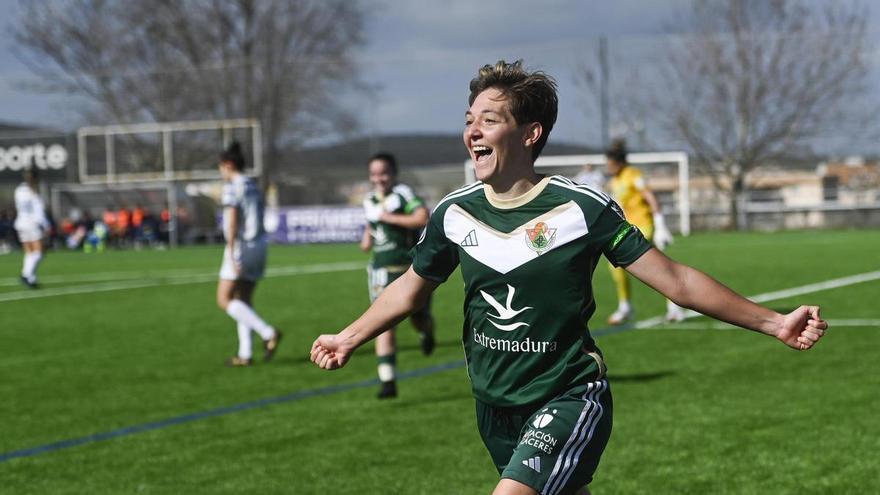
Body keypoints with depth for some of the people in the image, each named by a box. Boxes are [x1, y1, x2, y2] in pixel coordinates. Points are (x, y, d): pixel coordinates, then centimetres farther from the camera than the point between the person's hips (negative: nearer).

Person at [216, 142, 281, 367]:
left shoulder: (232, 187, -11)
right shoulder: (253, 187, 14)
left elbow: (232, 221, -19)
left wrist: (231, 253, -21)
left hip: (241, 246, -9)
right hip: (259, 245, 9)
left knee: (224, 300, -5)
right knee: (244, 301, 13)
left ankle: (268, 333, -17)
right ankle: (245, 354, 10)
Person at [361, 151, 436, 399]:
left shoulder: (403, 194, -11)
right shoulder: (370, 201, 9)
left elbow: (422, 218, -28)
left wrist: (391, 218, -24)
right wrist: (367, 238, 11)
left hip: (411, 267, -4)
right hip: (382, 269, 4)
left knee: (419, 319, 8)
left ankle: (427, 333, 49)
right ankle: (388, 381, -13)